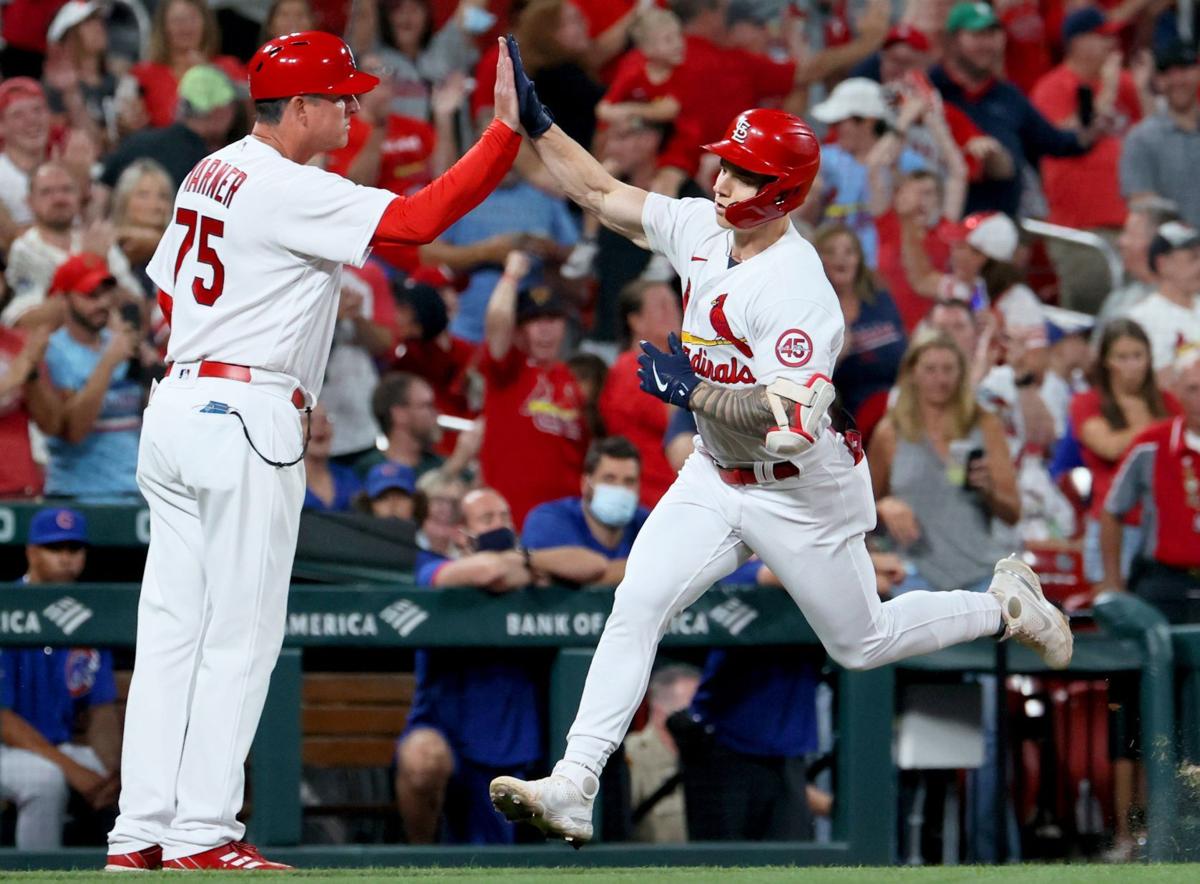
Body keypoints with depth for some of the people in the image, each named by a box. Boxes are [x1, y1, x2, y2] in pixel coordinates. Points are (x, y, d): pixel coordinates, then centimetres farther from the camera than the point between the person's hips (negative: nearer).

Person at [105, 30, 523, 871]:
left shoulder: (209, 175, 15)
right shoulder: (292, 191, -12)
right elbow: (418, 219, -21)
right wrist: (506, 131, -21)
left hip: (175, 409, 9)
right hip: (247, 419, -9)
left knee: (173, 629, 7)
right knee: (239, 635, -4)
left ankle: (140, 833, 6)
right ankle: (200, 834, -4)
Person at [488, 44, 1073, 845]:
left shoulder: (796, 289, -29)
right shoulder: (702, 230, -5)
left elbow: (793, 416, -34)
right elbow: (601, 192, 2)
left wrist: (691, 391, -35)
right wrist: (536, 121, -8)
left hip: (803, 493, -7)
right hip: (717, 479, 7)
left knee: (862, 643, 12)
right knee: (634, 608, -12)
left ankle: (1006, 605, 36)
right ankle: (574, 788, -16)